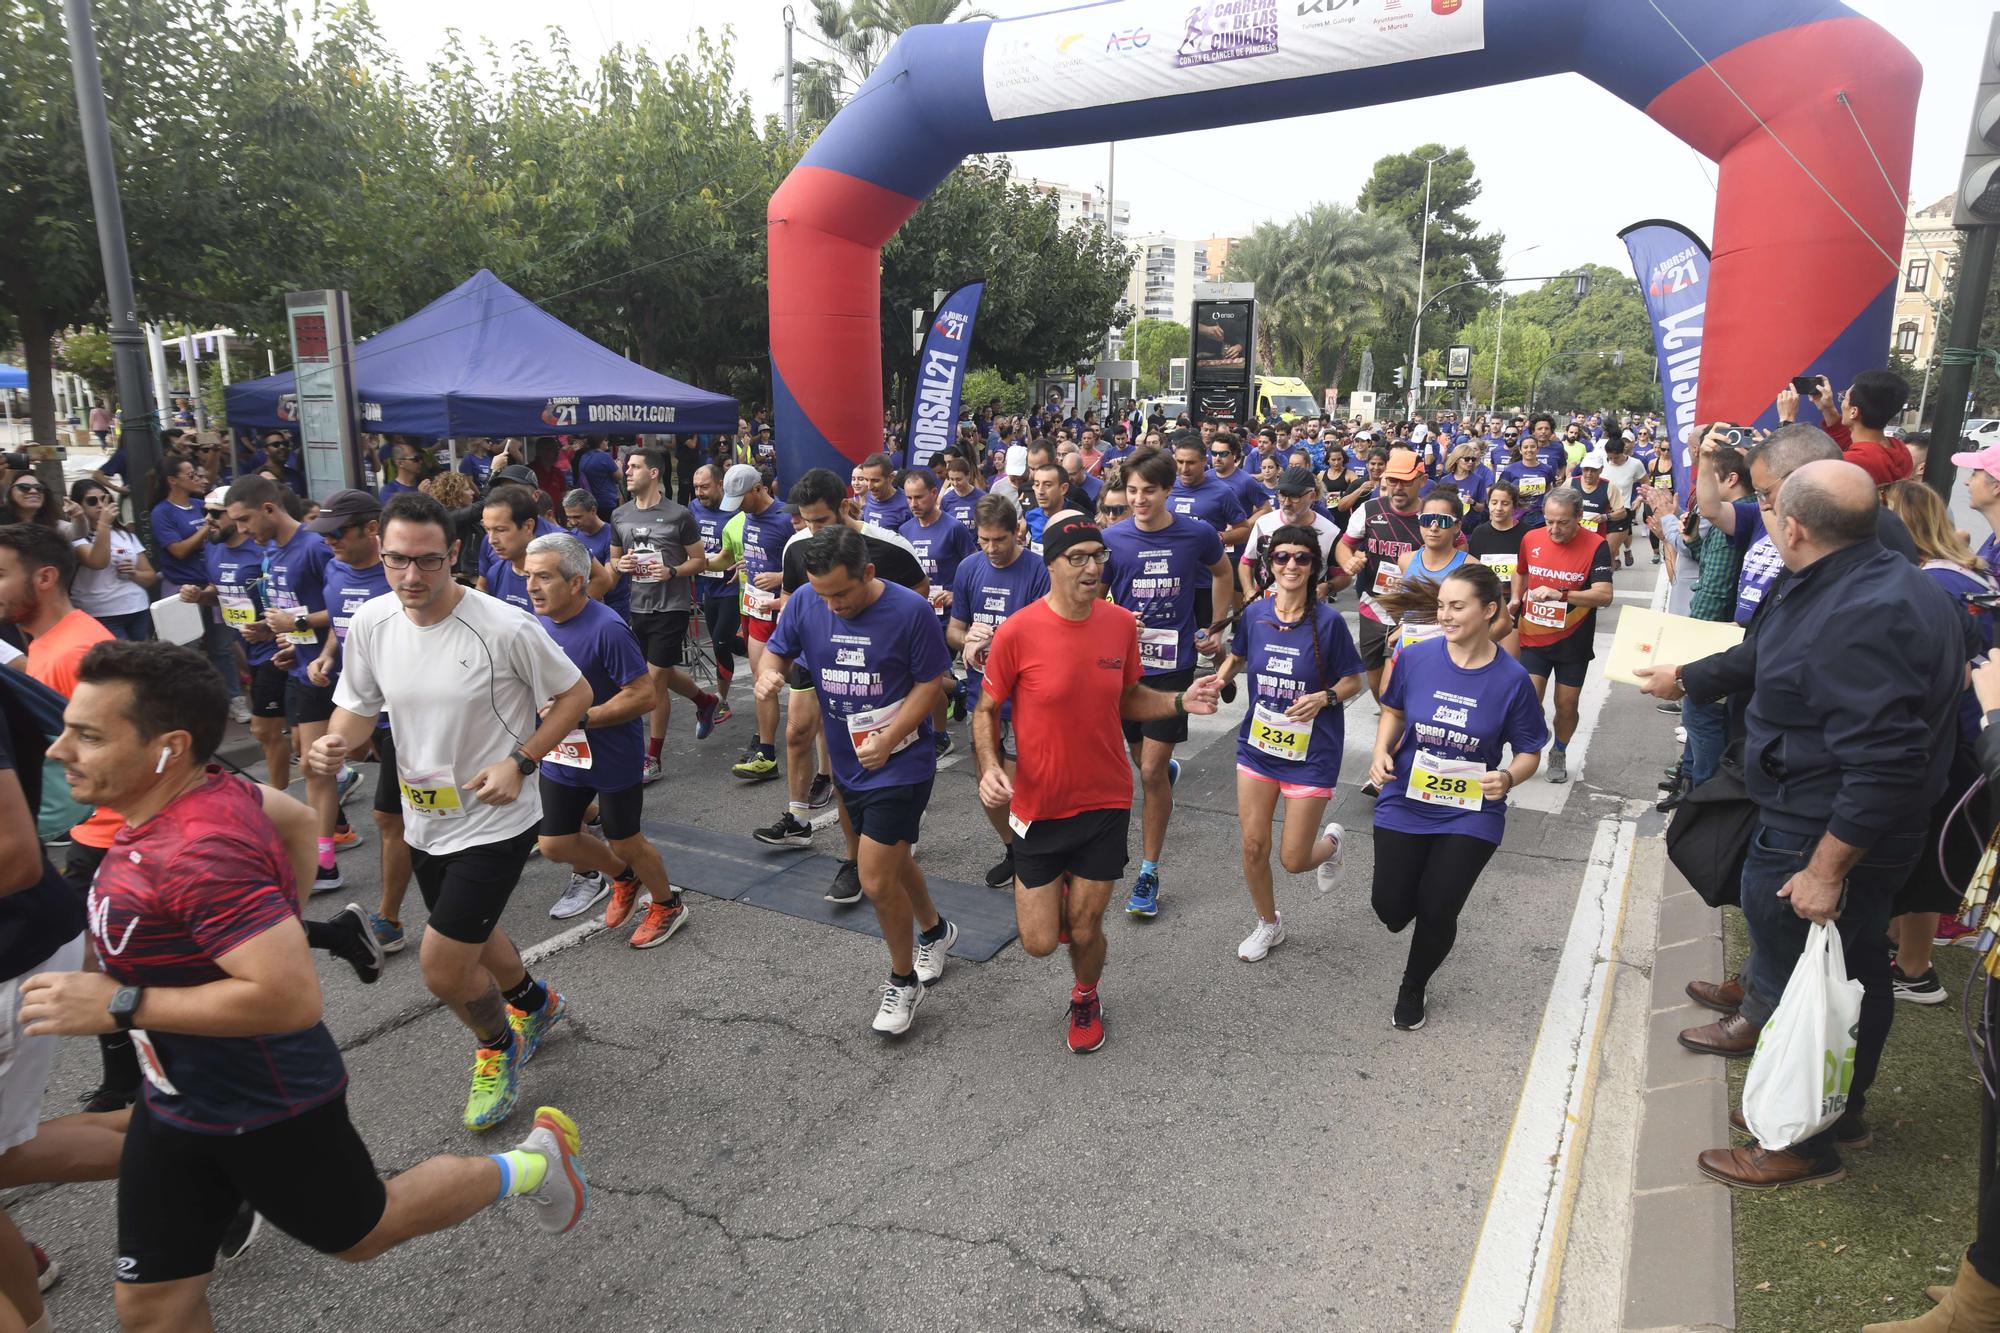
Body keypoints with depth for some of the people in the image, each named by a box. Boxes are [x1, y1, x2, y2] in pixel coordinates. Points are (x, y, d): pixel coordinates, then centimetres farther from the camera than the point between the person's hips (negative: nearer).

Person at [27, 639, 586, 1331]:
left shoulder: (199, 856, -34)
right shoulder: (211, 789, -6)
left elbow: (291, 997, -37)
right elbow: (296, 816, 15)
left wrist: (120, 1005, -29)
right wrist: (275, 920, 20)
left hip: (266, 1112, -8)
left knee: (361, 1233, 18)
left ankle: (534, 1160, 34)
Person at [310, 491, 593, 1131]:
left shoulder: (505, 627, -23)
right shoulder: (369, 623, -7)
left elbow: (575, 694, -12)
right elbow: (357, 706, 6)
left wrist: (519, 762, -21)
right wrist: (334, 743, -16)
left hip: (496, 820, -6)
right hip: (424, 817, 7)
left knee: (443, 969, -6)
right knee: (472, 935, 26)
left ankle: (497, 1046, 27)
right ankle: (535, 1003, 57)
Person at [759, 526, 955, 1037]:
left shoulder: (911, 610, -19)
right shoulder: (805, 603, -8)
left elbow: (931, 683, -12)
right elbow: (778, 649, 5)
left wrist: (888, 740, -22)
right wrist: (768, 673, -19)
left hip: (900, 764, -5)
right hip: (846, 762, 6)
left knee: (876, 880, -8)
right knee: (892, 862, 22)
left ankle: (902, 980, 17)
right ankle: (934, 931, 50)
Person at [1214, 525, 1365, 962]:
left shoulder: (1328, 621, -15)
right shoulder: (1255, 613, -5)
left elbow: (1353, 681, -4)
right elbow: (1237, 658, 13)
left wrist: (1325, 697, -24)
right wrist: (1217, 680, -7)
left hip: (1311, 752, -3)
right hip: (1257, 745, 3)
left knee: (1294, 859, 2)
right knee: (1253, 848, 8)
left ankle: (1332, 840, 39)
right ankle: (1268, 924, 35)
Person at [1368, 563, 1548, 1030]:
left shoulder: (1512, 678, -14)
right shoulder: (1416, 657, -10)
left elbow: (1528, 752, -3)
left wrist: (1508, 777, -25)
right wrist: (1382, 753, -10)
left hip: (1470, 813, -1)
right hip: (1405, 801, 2)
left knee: (1437, 912, -2)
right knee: (1391, 910, 2)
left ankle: (1414, 988, 31)